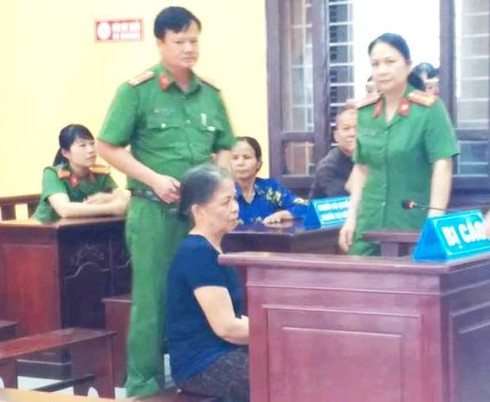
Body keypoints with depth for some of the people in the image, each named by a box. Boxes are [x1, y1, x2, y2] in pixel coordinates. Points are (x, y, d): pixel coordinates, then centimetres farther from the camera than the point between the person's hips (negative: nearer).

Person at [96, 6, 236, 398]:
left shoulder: (211, 94, 8)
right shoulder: (137, 90, -6)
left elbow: (225, 149, 18)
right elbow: (109, 148, -6)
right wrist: (154, 179, -15)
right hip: (154, 211, -5)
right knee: (153, 299, -1)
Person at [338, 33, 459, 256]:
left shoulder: (428, 108, -7)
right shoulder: (365, 111, 9)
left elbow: (443, 165, -13)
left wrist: (434, 219, -21)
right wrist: (352, 217, 8)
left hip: (413, 226, -5)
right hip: (370, 225, 5)